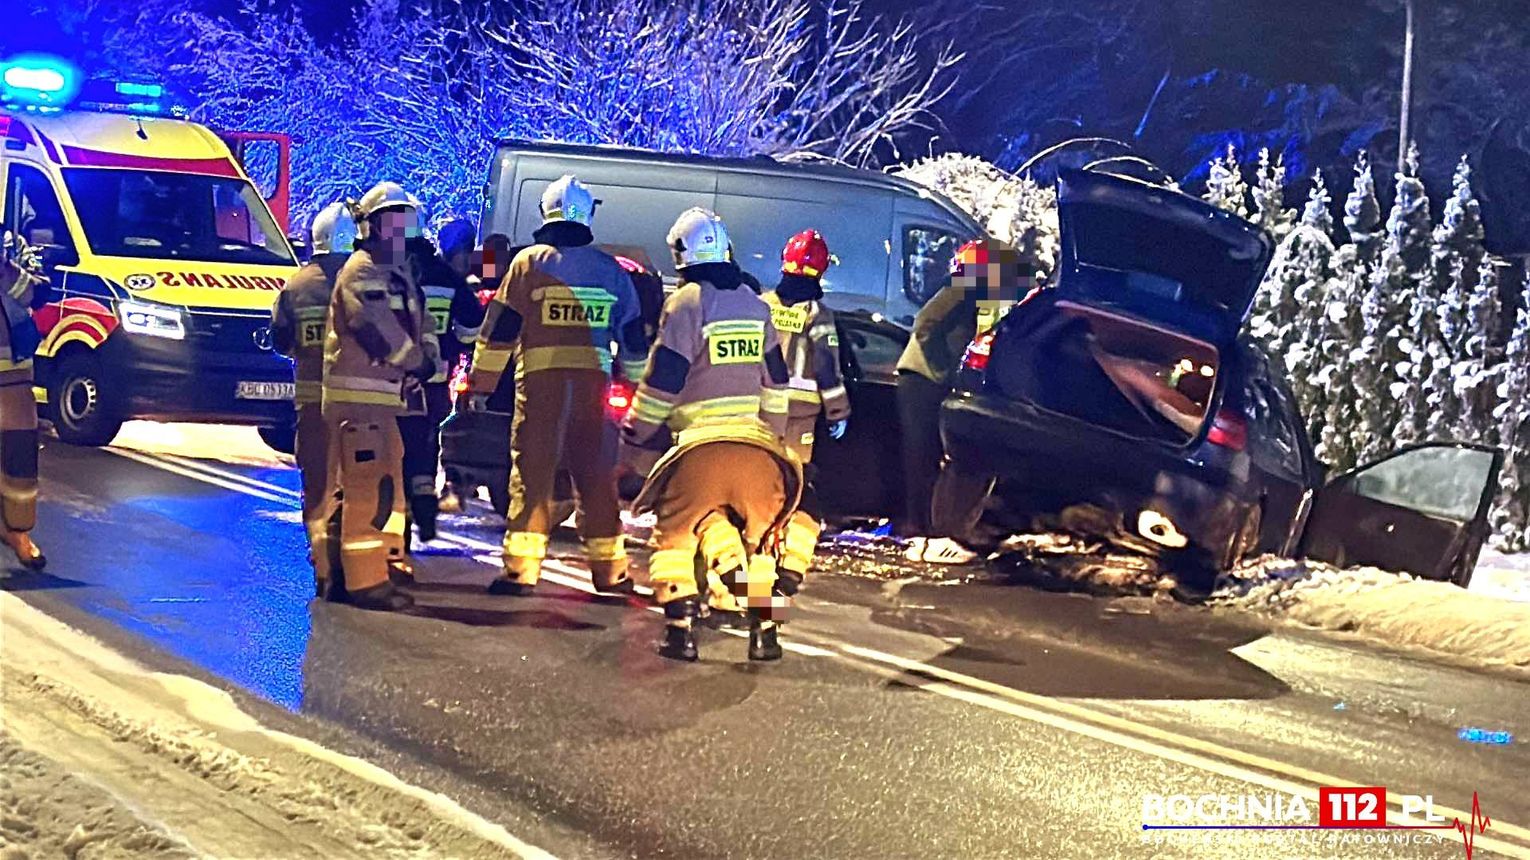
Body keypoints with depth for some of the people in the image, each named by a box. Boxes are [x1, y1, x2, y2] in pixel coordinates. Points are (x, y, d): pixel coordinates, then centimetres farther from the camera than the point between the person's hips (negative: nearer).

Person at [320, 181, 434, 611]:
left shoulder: (399, 274, 22)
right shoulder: (362, 271, -9)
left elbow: (417, 327, 19)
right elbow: (377, 329, -22)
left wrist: (426, 359, -2)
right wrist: (417, 362, -12)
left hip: (384, 395, 10)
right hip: (357, 394, -10)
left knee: (388, 488, 14)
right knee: (368, 488, -13)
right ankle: (365, 581, -13)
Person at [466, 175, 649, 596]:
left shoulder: (529, 262, 0)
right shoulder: (610, 269, 10)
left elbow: (499, 328, 0)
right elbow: (632, 336, 15)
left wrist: (481, 383, 7)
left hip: (540, 379, -3)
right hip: (593, 379, 3)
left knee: (532, 470, 0)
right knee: (597, 473, 9)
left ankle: (521, 568, -4)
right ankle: (609, 569, 14)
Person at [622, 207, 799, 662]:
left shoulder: (686, 303, -4)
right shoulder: (755, 305, 14)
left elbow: (661, 381, -6)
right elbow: (775, 384, 19)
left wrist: (633, 441, 3)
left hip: (701, 442, -5)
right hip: (755, 443, 5)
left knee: (674, 534, 8)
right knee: (761, 535, 19)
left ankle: (680, 629, -2)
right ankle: (764, 630, 14)